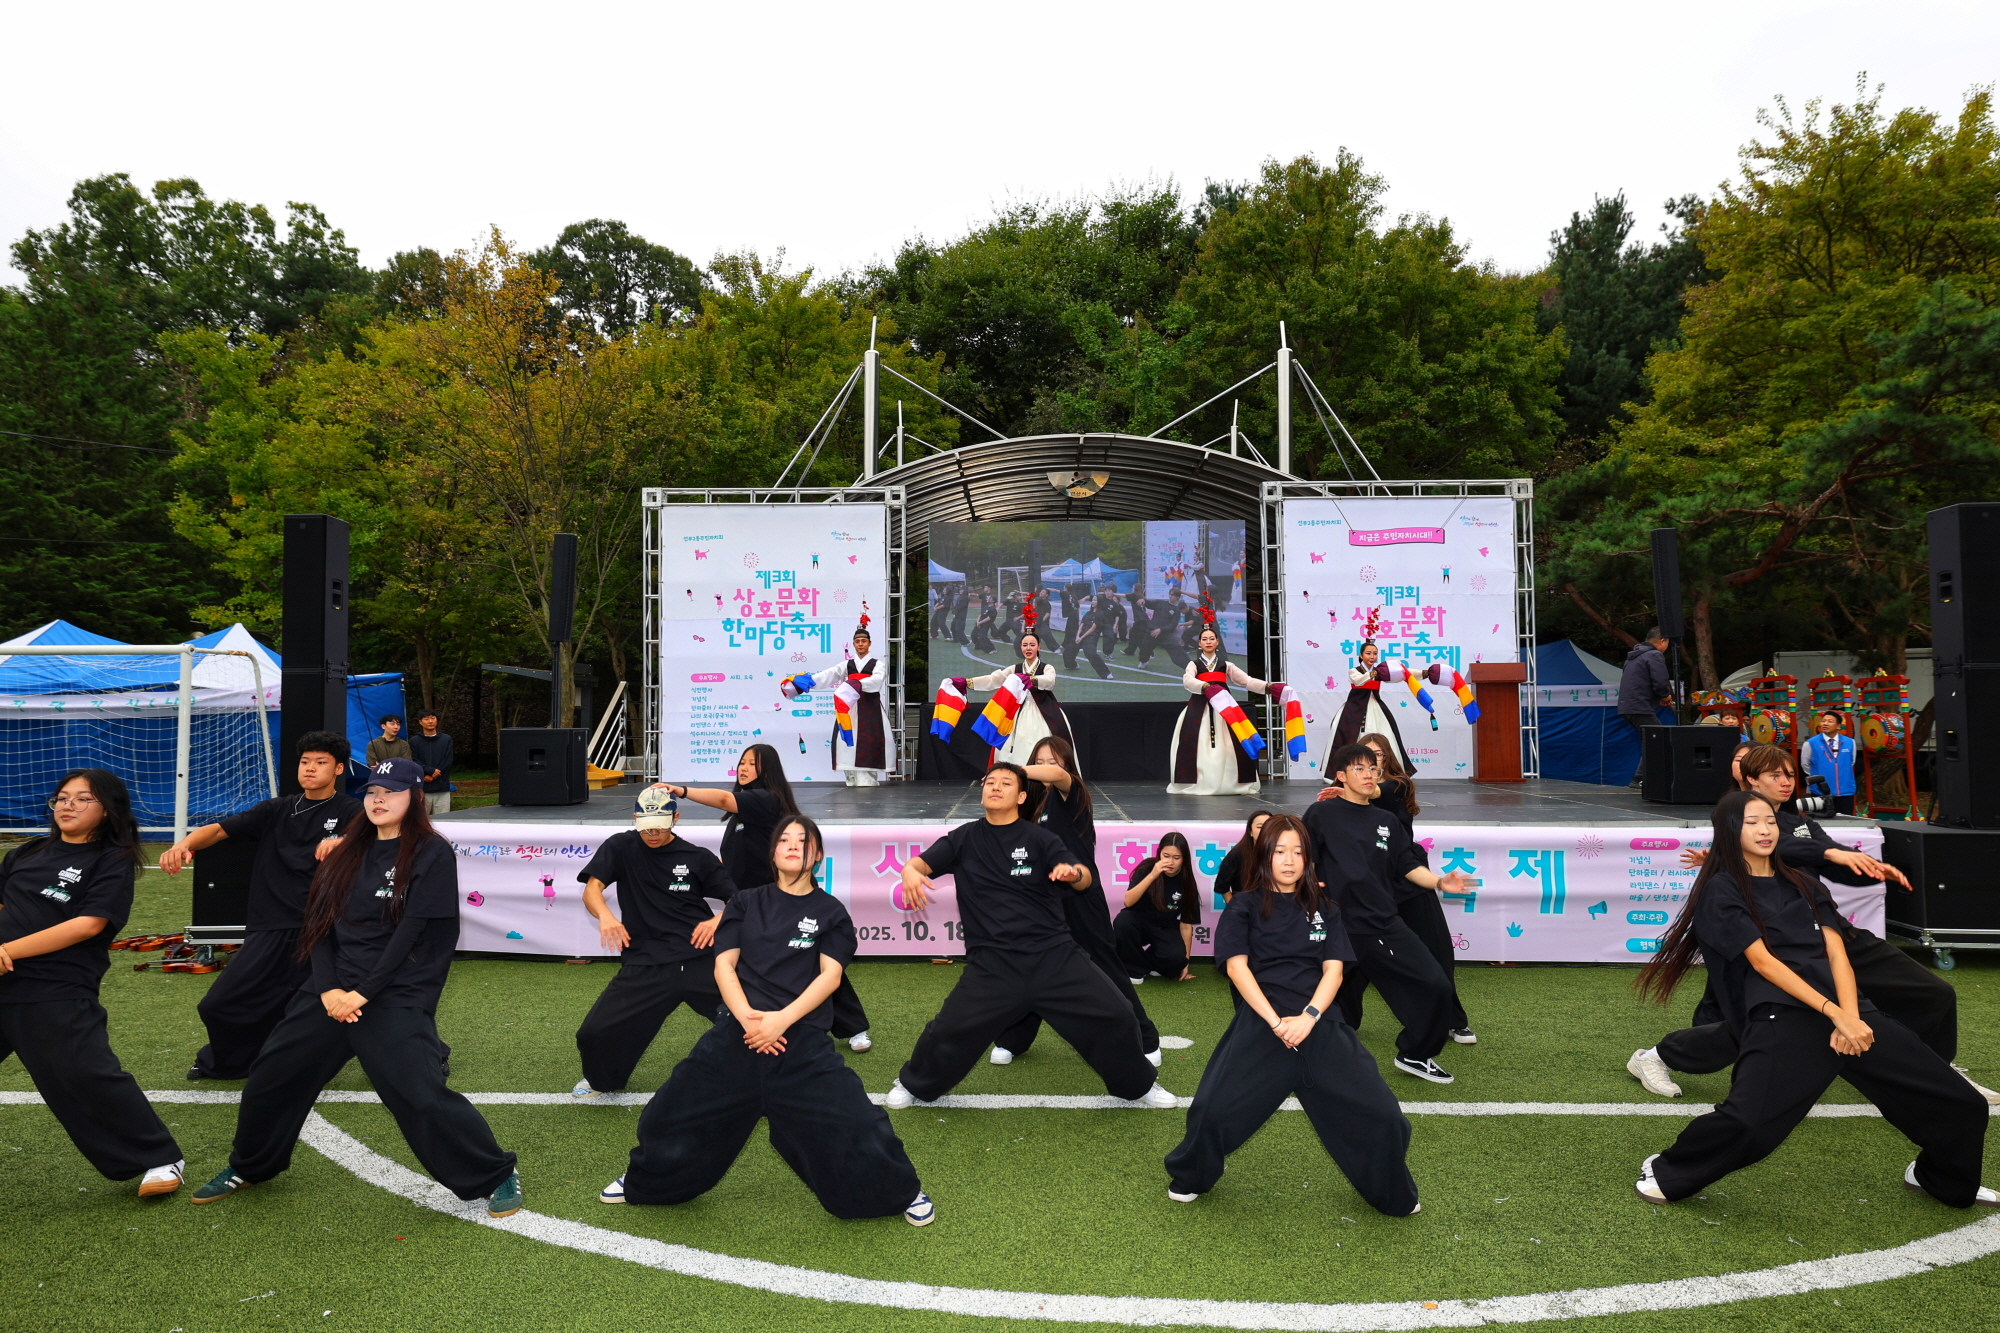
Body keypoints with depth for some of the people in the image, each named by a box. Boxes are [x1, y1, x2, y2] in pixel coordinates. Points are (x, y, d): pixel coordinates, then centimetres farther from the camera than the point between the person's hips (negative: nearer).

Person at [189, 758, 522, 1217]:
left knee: (422, 1097, -16)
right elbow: (319, 925, 7)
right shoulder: (348, 853, 12)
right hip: (332, 993, 7)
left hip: (396, 998, -7)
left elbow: (410, 933, -13)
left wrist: (363, 993, -15)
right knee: (271, 1075, 14)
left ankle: (496, 1176, 0)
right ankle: (248, 1166, 42)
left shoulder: (431, 854, -7)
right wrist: (328, 989, -7)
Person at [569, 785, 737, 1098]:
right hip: (645, 965, 0)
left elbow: (737, 899, 12)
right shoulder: (621, 847, 8)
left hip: (702, 959, 0)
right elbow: (591, 890, -1)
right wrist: (605, 915, -23)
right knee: (595, 1034, -12)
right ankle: (604, 1079, 24)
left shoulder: (698, 857, 9)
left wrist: (718, 919, -10)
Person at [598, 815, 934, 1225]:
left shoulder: (830, 911, 5)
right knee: (675, 1114, 10)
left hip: (801, 1039, -2)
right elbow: (724, 964, 2)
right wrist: (747, 1018, -14)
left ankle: (903, 1191, 14)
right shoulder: (747, 903, 11)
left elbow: (830, 975, -5)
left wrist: (782, 1019, -18)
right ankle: (644, 1183, 41)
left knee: (855, 1125, -12)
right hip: (737, 1033, 3)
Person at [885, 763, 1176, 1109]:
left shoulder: (1039, 839, 2)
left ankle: (1138, 1085, 25)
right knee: (951, 1029, -8)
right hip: (992, 961, 0)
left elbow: (1084, 880, -9)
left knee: (1115, 1016, -3)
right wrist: (910, 871, -28)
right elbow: (922, 862, -3)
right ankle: (913, 1084, 23)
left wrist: (1074, 873, -34)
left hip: (1054, 953, 0)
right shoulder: (964, 839, 7)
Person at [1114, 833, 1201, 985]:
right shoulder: (1147, 868, -15)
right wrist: (1152, 875, -34)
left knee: (1176, 958, -31)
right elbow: (1128, 902, -25)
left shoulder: (1186, 882, -10)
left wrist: (1185, 961, -3)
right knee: (1122, 921, -35)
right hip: (1140, 922, 0)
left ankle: (1150, 963, 6)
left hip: (1166, 929, 0)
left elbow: (1186, 925, -4)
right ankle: (1135, 970, -10)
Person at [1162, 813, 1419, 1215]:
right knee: (1213, 1109, -16)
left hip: (1320, 1025, 2)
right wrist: (1275, 1022, -15)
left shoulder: (1324, 908, 14)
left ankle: (1394, 1196, 25)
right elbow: (1237, 966, -3)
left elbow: (1333, 970, 5)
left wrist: (1308, 1017, -13)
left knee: (1382, 1116, -4)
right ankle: (1189, 1178, 15)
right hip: (1260, 1023, -2)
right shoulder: (1245, 906, 6)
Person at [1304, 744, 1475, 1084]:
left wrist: (1439, 881, -3)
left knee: (1435, 986, -4)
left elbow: (1409, 866, 13)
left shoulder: (1387, 822, 16)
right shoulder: (1322, 814, 2)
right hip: (1340, 927, -4)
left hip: (1385, 925, 4)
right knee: (1341, 1007, 1)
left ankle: (1415, 1055, 16)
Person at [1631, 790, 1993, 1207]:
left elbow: (1837, 954, 9)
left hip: (1848, 1010, 6)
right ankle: (1666, 1173, -2)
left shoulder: (1804, 886, 21)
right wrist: (1833, 1014, -16)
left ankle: (1945, 1180, 37)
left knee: (1961, 1105, 5)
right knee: (1748, 1122, -28)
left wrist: (1851, 1016, -9)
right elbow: (1762, 961, -6)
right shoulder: (1722, 890, 4)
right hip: (1782, 1016, -6)